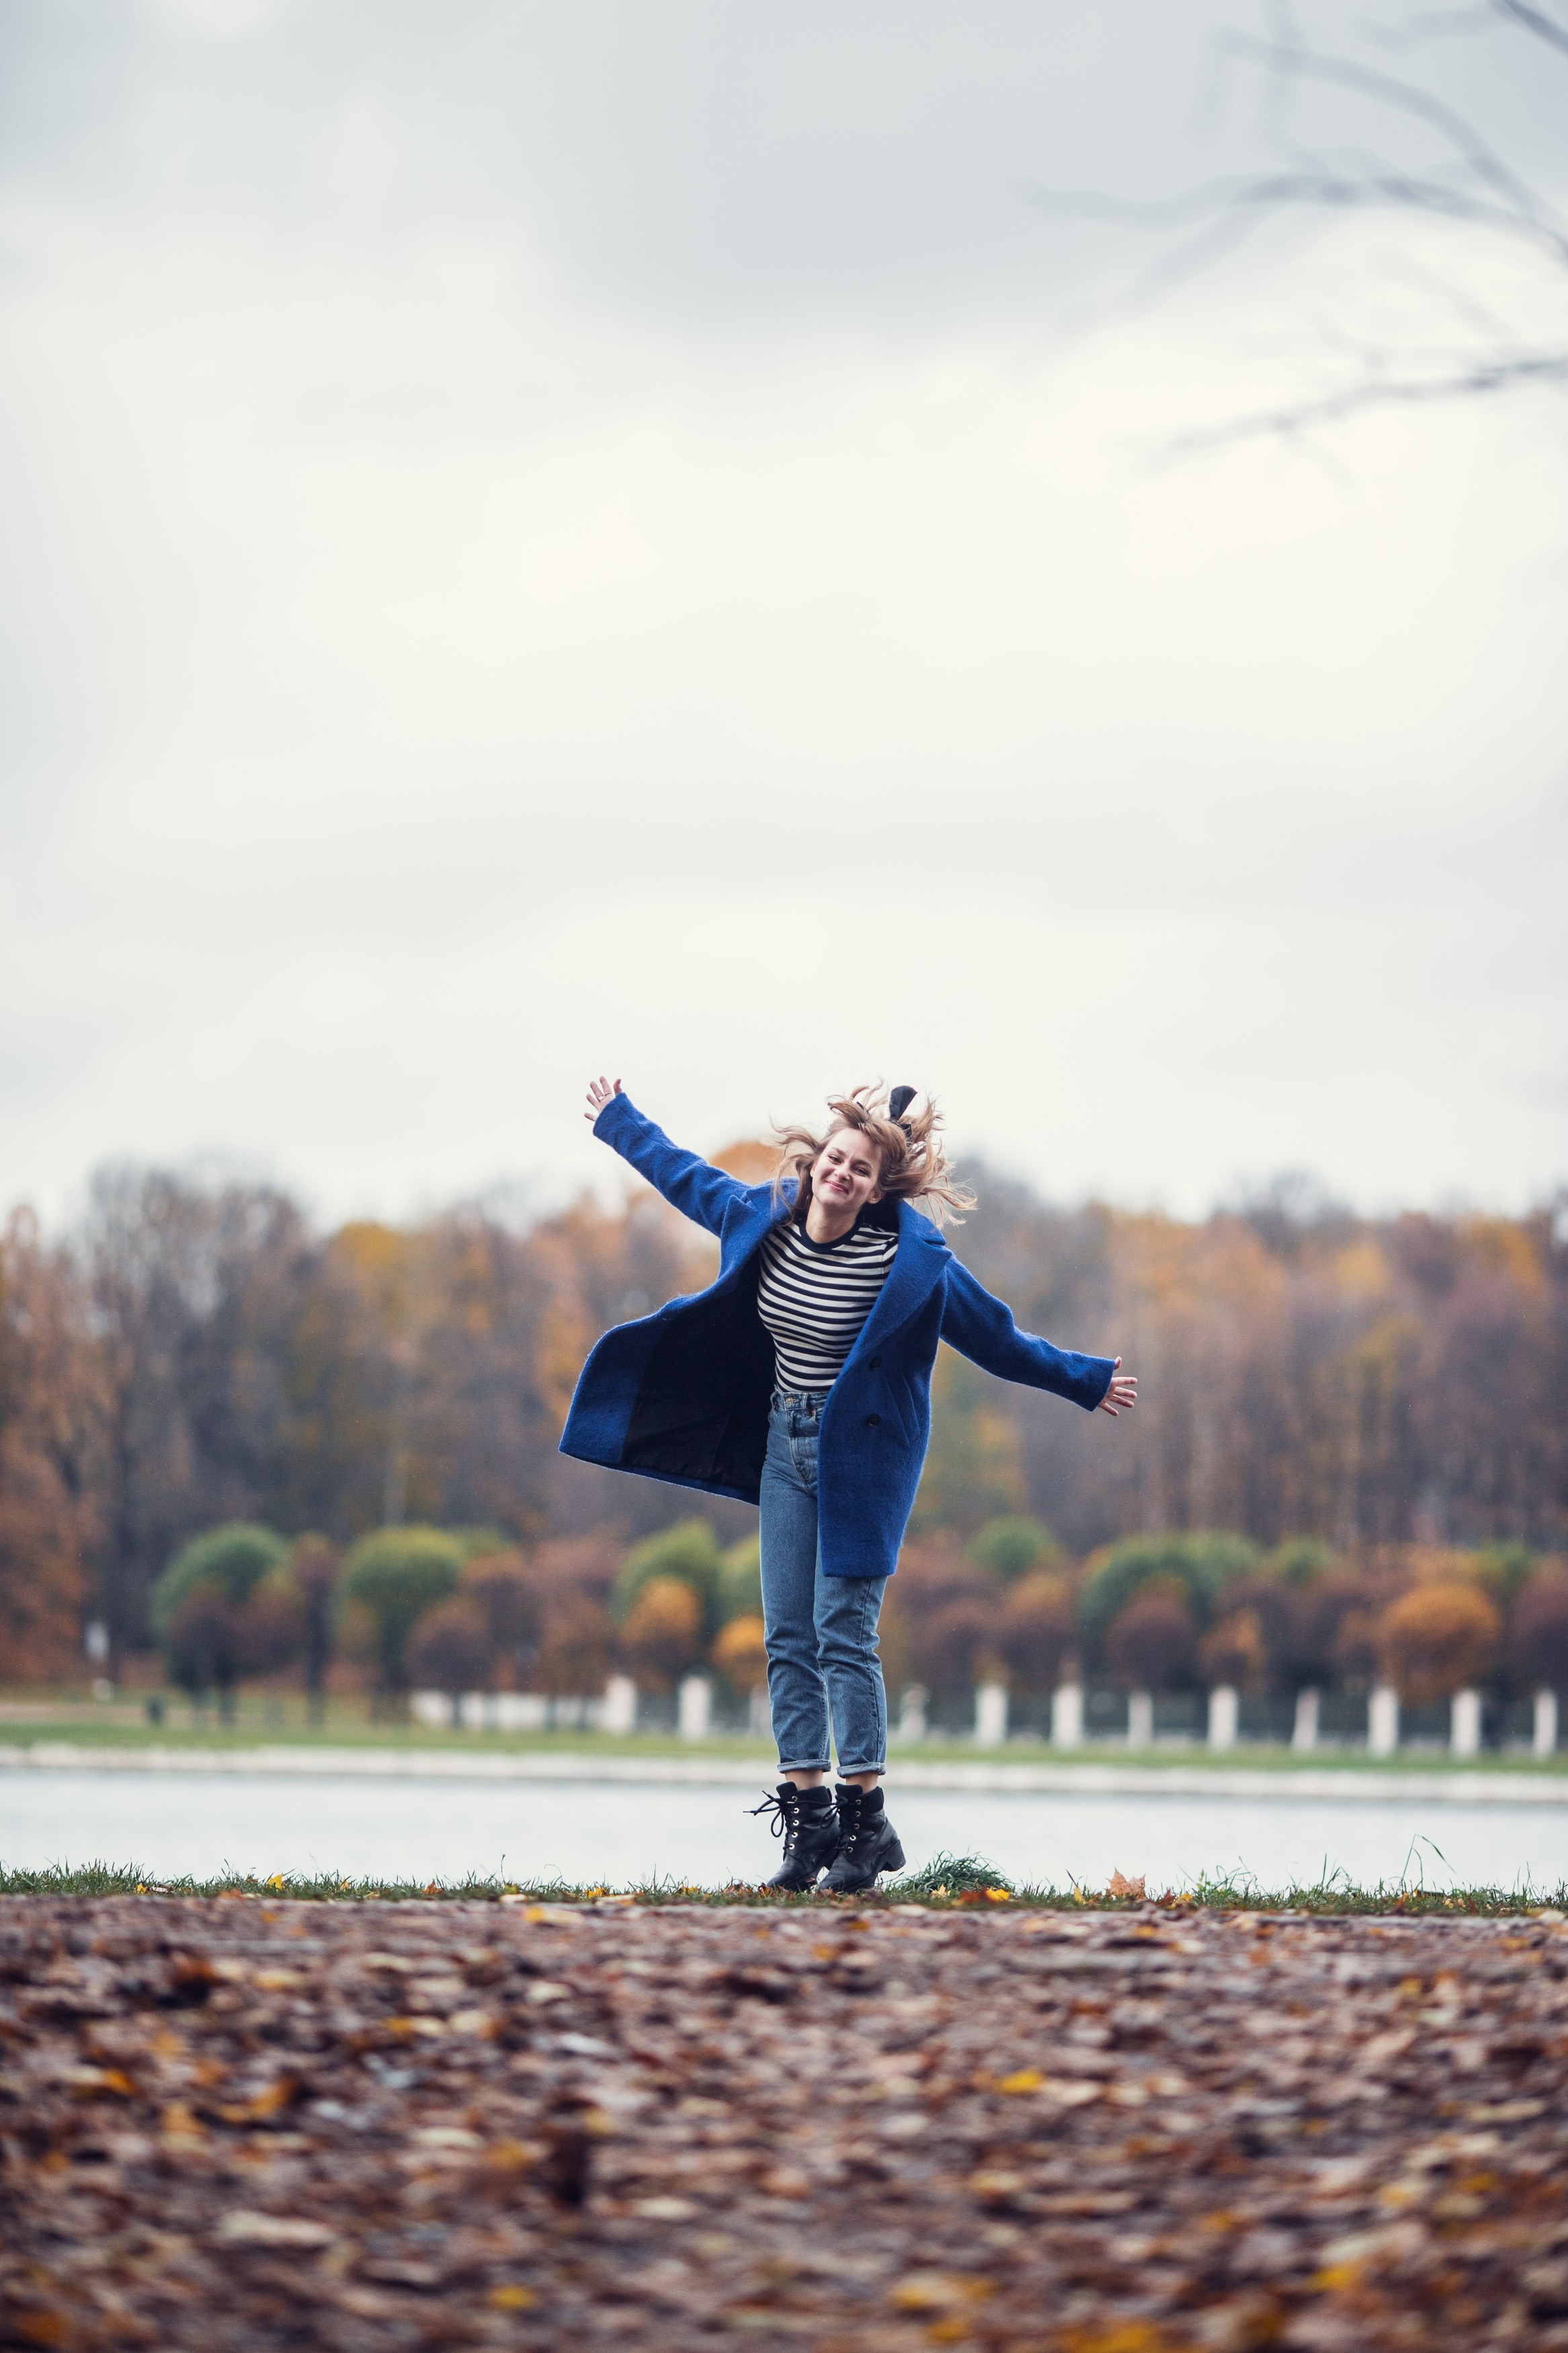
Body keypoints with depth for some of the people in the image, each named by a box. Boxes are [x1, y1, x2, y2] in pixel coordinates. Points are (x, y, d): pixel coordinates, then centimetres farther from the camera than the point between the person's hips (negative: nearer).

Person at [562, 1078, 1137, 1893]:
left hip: (862, 1454, -6)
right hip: (786, 1448, 6)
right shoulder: (765, 1218, -1)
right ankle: (807, 1816, 7)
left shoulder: (911, 1263, -16)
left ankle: (866, 1818, -7)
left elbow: (996, 1337, -4)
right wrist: (617, 1121, 29)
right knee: (787, 1636, 3)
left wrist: (1086, 1381, 3)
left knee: (843, 1632, -11)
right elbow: (687, 1177, 17)